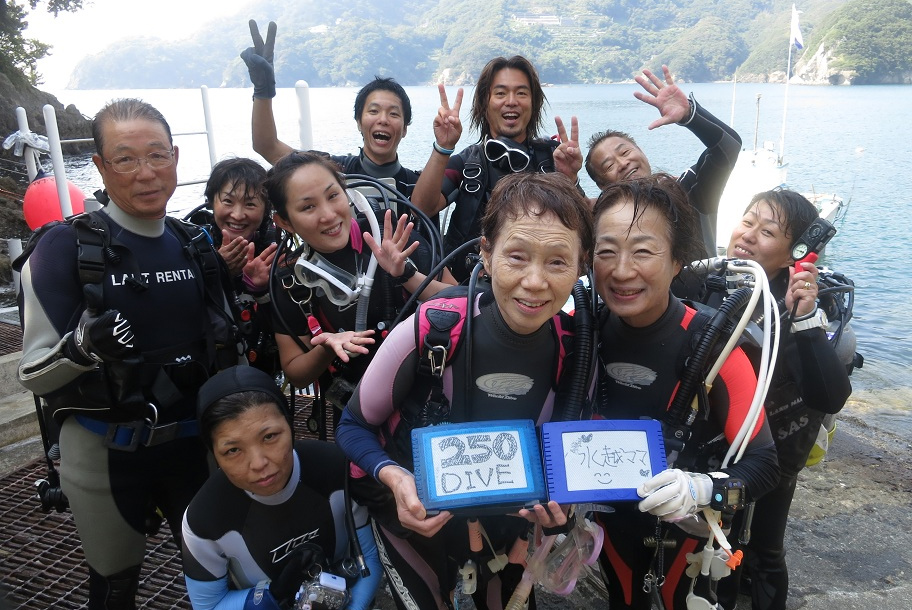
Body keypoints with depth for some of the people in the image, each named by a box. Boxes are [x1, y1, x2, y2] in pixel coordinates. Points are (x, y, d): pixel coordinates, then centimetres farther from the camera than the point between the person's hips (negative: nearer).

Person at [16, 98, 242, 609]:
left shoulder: (197, 245, 2)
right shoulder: (66, 248, -12)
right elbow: (34, 374, -13)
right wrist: (82, 346, -32)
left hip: (194, 443, 4)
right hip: (106, 452, -3)